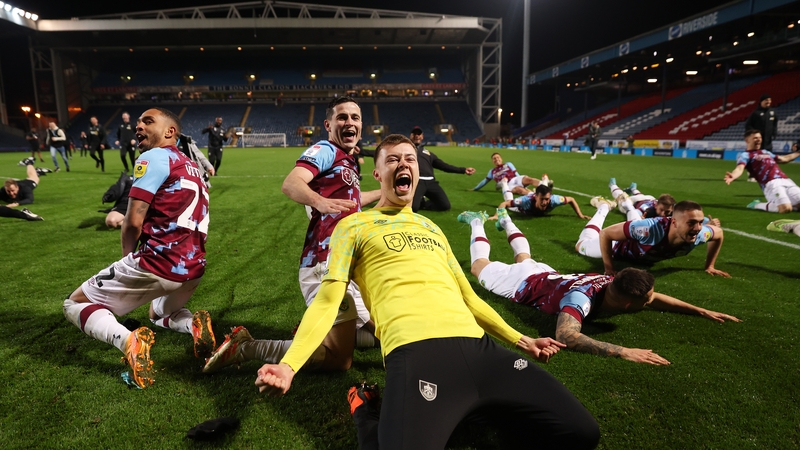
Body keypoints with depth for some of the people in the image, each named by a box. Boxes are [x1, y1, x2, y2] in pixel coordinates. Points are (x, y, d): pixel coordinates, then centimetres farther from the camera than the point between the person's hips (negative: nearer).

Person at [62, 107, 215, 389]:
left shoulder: (153, 158, -6)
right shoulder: (189, 166, 20)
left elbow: (134, 222, -12)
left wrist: (128, 259, 7)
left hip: (159, 263, -8)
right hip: (193, 268, 8)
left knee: (75, 304, 14)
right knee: (160, 313, 38)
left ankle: (129, 342, -16)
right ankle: (193, 325, 3)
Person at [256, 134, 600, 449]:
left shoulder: (432, 229, 28)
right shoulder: (354, 226, 12)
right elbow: (328, 301, 4)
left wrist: (519, 339, 25)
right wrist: (289, 364, -11)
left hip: (478, 347, 6)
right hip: (416, 351, -5)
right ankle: (372, 413, 5)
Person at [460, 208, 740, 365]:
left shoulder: (614, 285, -26)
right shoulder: (583, 296, -48)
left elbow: (655, 298, -6)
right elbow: (565, 336, -65)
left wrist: (702, 311, -12)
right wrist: (622, 352, -68)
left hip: (545, 274, 6)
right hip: (524, 284, -6)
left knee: (524, 259, 38)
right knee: (480, 267, 21)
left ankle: (504, 219, 56)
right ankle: (477, 223, 39)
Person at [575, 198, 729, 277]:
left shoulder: (700, 234, -35)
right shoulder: (650, 229, -51)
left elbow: (719, 234, -8)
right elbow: (605, 234, -41)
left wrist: (709, 266, -6)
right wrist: (609, 269, -38)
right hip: (624, 246, -5)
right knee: (582, 245, 20)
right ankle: (604, 206, 32)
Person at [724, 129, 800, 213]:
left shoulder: (765, 152, 28)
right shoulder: (745, 155, 3)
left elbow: (783, 159, 42)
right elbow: (740, 168, -18)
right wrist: (733, 176, -41)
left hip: (787, 181, 8)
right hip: (771, 184, -8)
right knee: (785, 208, -27)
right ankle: (757, 205, -1)